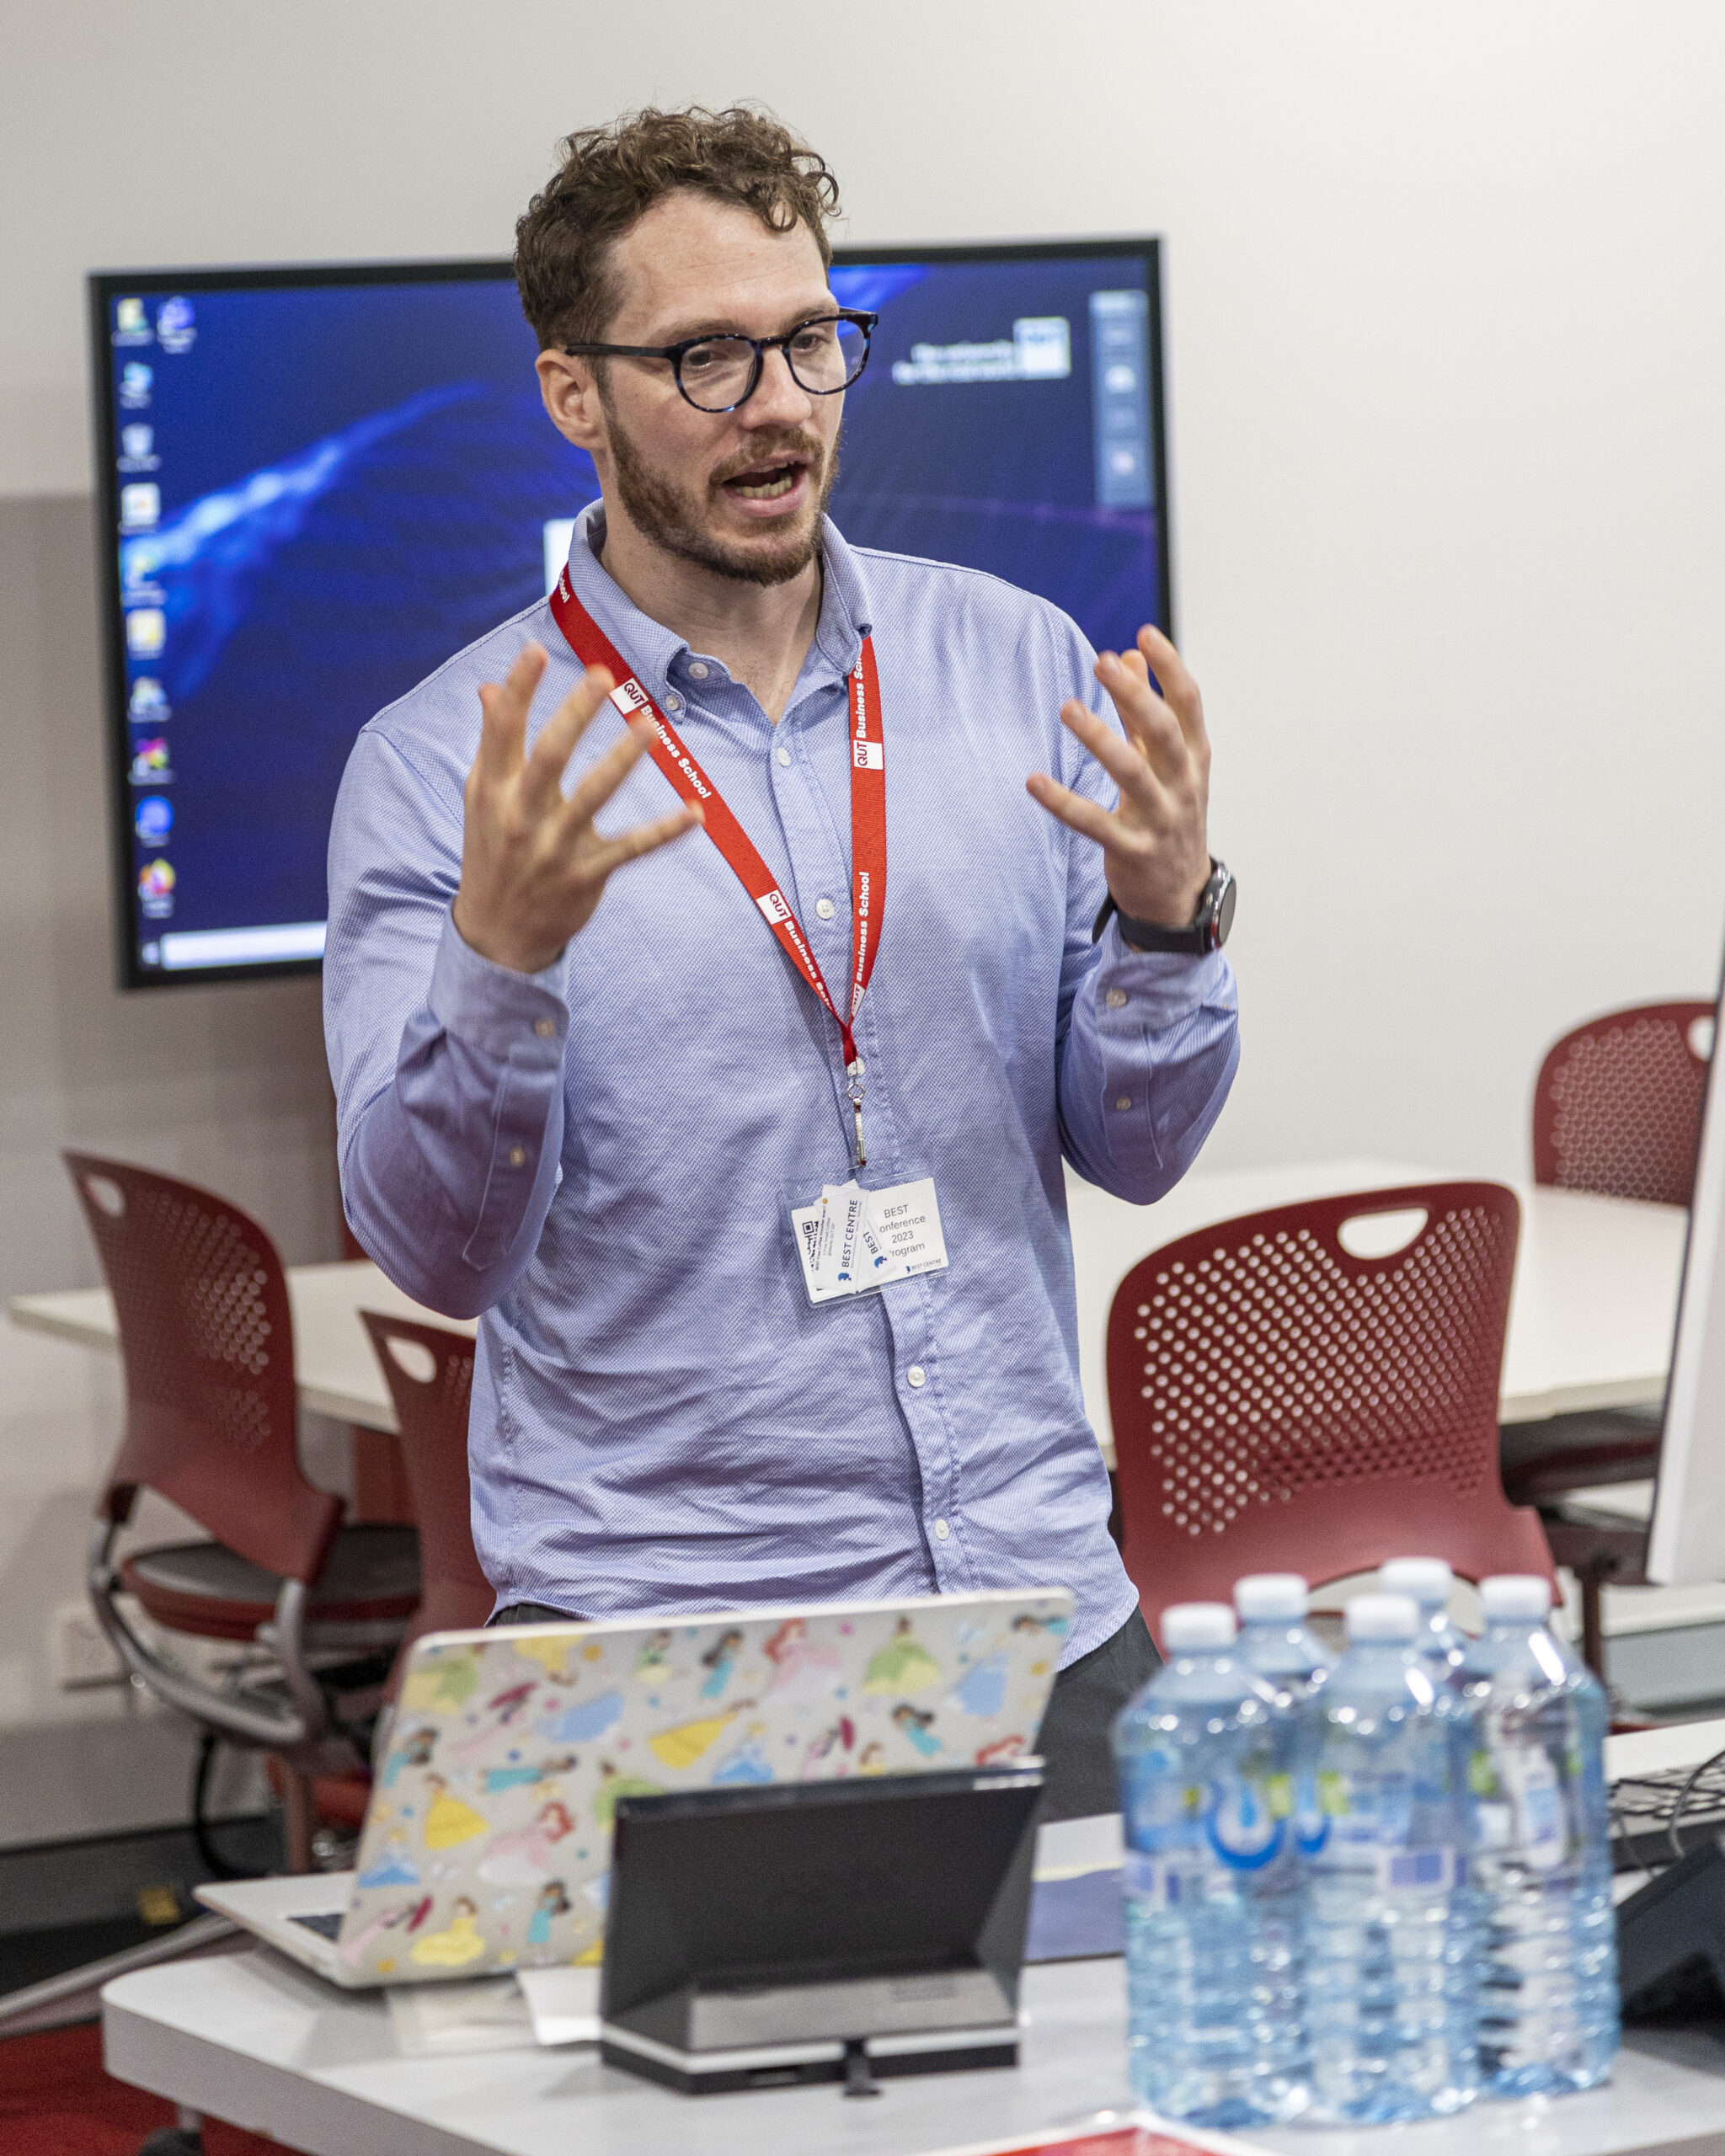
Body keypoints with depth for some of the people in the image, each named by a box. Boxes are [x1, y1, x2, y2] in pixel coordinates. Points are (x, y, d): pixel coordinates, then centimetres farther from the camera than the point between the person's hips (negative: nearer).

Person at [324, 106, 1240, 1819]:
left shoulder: (1017, 667, 4)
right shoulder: (441, 765, -5)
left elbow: (1137, 1150, 5)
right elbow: (435, 1256, -11)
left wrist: (1166, 911, -14)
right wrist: (499, 954, -27)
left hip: (1040, 1602, 3)